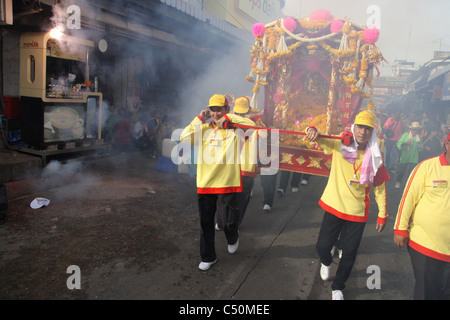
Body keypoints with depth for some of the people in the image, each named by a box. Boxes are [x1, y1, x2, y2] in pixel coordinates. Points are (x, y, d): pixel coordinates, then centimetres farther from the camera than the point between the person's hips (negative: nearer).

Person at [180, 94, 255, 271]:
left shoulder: (234, 129, 0)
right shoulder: (204, 129, 4)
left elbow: (252, 125, -18)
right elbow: (184, 138, -8)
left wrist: (229, 118, -15)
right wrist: (199, 119, -9)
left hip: (228, 182, -2)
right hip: (205, 182, 2)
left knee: (231, 219, 13)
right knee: (206, 222, 12)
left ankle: (232, 238, 50)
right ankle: (208, 257, 32)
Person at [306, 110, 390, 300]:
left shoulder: (375, 155, -4)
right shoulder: (339, 145, -7)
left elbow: (380, 186, 3)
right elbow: (319, 139, -17)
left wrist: (382, 214, 4)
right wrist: (313, 131, -42)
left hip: (358, 212, 1)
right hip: (334, 206, -1)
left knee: (350, 253, 9)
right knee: (323, 245, 3)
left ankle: (338, 287, 35)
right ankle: (326, 263, 42)